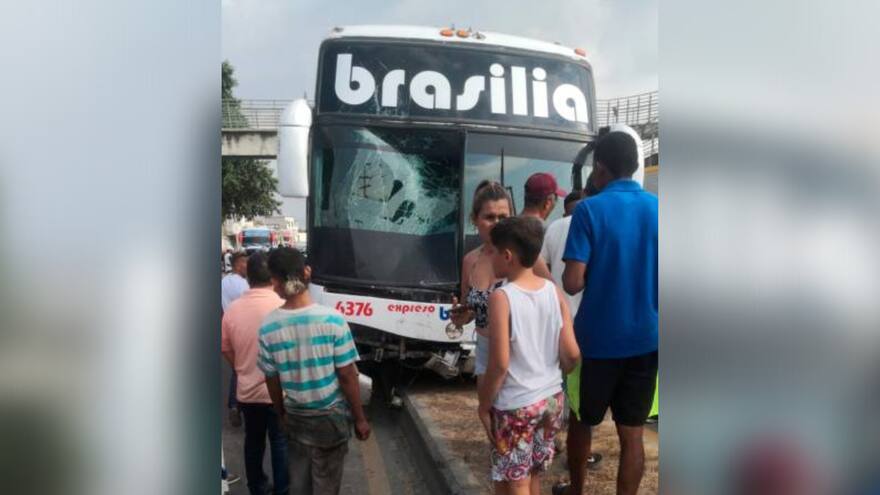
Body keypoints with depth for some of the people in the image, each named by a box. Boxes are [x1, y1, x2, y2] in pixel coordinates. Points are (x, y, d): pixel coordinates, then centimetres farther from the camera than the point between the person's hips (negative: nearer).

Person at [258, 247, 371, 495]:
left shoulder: (268, 327, -11)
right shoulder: (331, 319, -19)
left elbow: (272, 380, -1)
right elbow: (347, 376, -14)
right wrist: (360, 419, -3)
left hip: (295, 417, 2)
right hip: (330, 416, -2)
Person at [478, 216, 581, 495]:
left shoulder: (501, 298, -18)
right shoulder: (554, 291, -3)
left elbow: (500, 363, -20)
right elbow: (572, 354, -3)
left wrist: (484, 404, -6)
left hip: (514, 406, -6)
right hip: (551, 398, 6)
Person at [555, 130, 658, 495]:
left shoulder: (590, 210, -12)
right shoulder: (658, 209, 0)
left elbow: (572, 283, -17)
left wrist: (595, 270, 3)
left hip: (597, 338, -3)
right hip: (645, 339, 3)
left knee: (581, 422, 18)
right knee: (632, 433, 10)